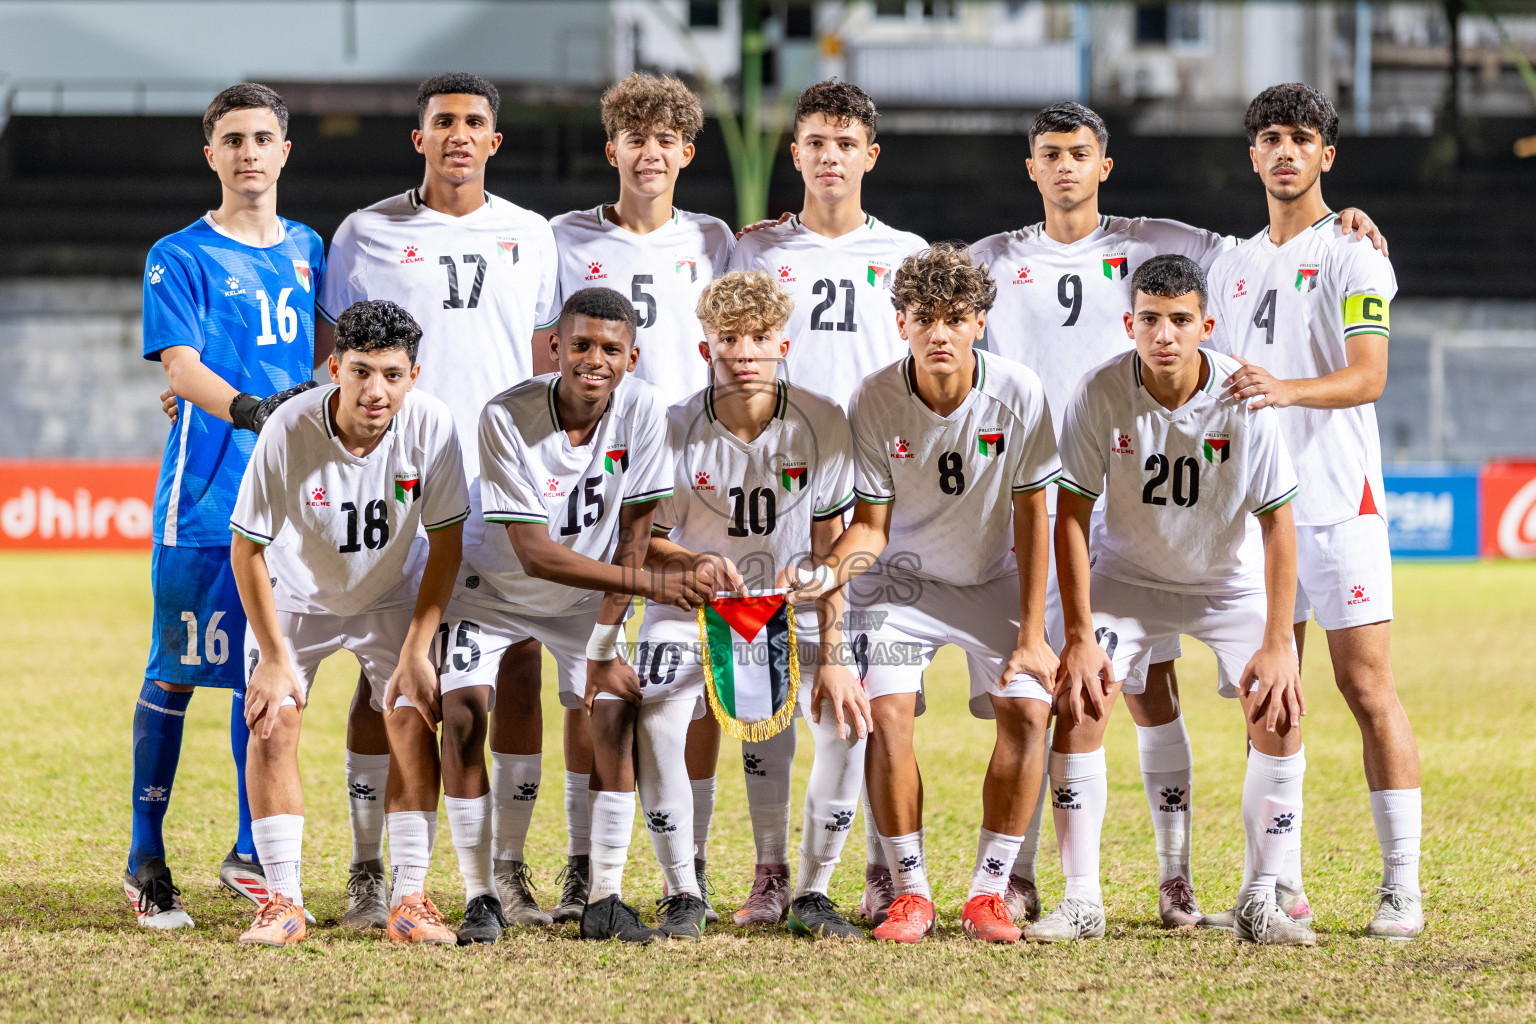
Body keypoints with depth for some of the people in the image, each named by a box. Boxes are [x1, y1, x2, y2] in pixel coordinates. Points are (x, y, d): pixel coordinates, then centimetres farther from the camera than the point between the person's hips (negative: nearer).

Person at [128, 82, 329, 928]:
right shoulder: (179, 257, -2)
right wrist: (245, 408, -31)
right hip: (205, 499, -5)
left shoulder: (305, 249, 14)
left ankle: (252, 853, 18)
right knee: (177, 675, -2)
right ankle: (146, 858, 5)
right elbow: (182, 366, -14)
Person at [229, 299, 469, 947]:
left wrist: (417, 651, -17)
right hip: (296, 596, -1)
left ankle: (409, 900, -7)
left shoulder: (431, 426, -27)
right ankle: (284, 903, -10)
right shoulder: (288, 431, -32)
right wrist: (275, 657, -18)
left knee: (414, 719, -13)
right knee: (274, 722, -16)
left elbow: (445, 541, -15)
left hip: (392, 596, 1)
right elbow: (247, 548, -20)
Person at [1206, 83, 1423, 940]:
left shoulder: (1352, 255, -3)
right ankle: (1281, 886, 9)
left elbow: (1368, 377, -15)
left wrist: (1287, 390, -32)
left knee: (1368, 686, -7)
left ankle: (1402, 886, -6)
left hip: (1337, 499, -6)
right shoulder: (1232, 267, 17)